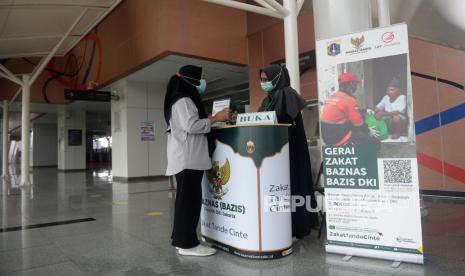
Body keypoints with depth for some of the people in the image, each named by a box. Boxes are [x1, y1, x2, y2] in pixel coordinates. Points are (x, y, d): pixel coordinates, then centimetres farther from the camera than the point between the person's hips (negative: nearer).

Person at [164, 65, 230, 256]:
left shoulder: (184, 100, 23)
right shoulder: (183, 100, -10)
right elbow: (191, 126, -21)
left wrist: (212, 120, 16)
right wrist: (215, 118, -13)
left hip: (187, 158, 11)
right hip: (188, 159, -11)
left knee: (186, 199, 12)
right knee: (190, 200, -9)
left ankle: (181, 239, 18)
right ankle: (187, 243, -4)